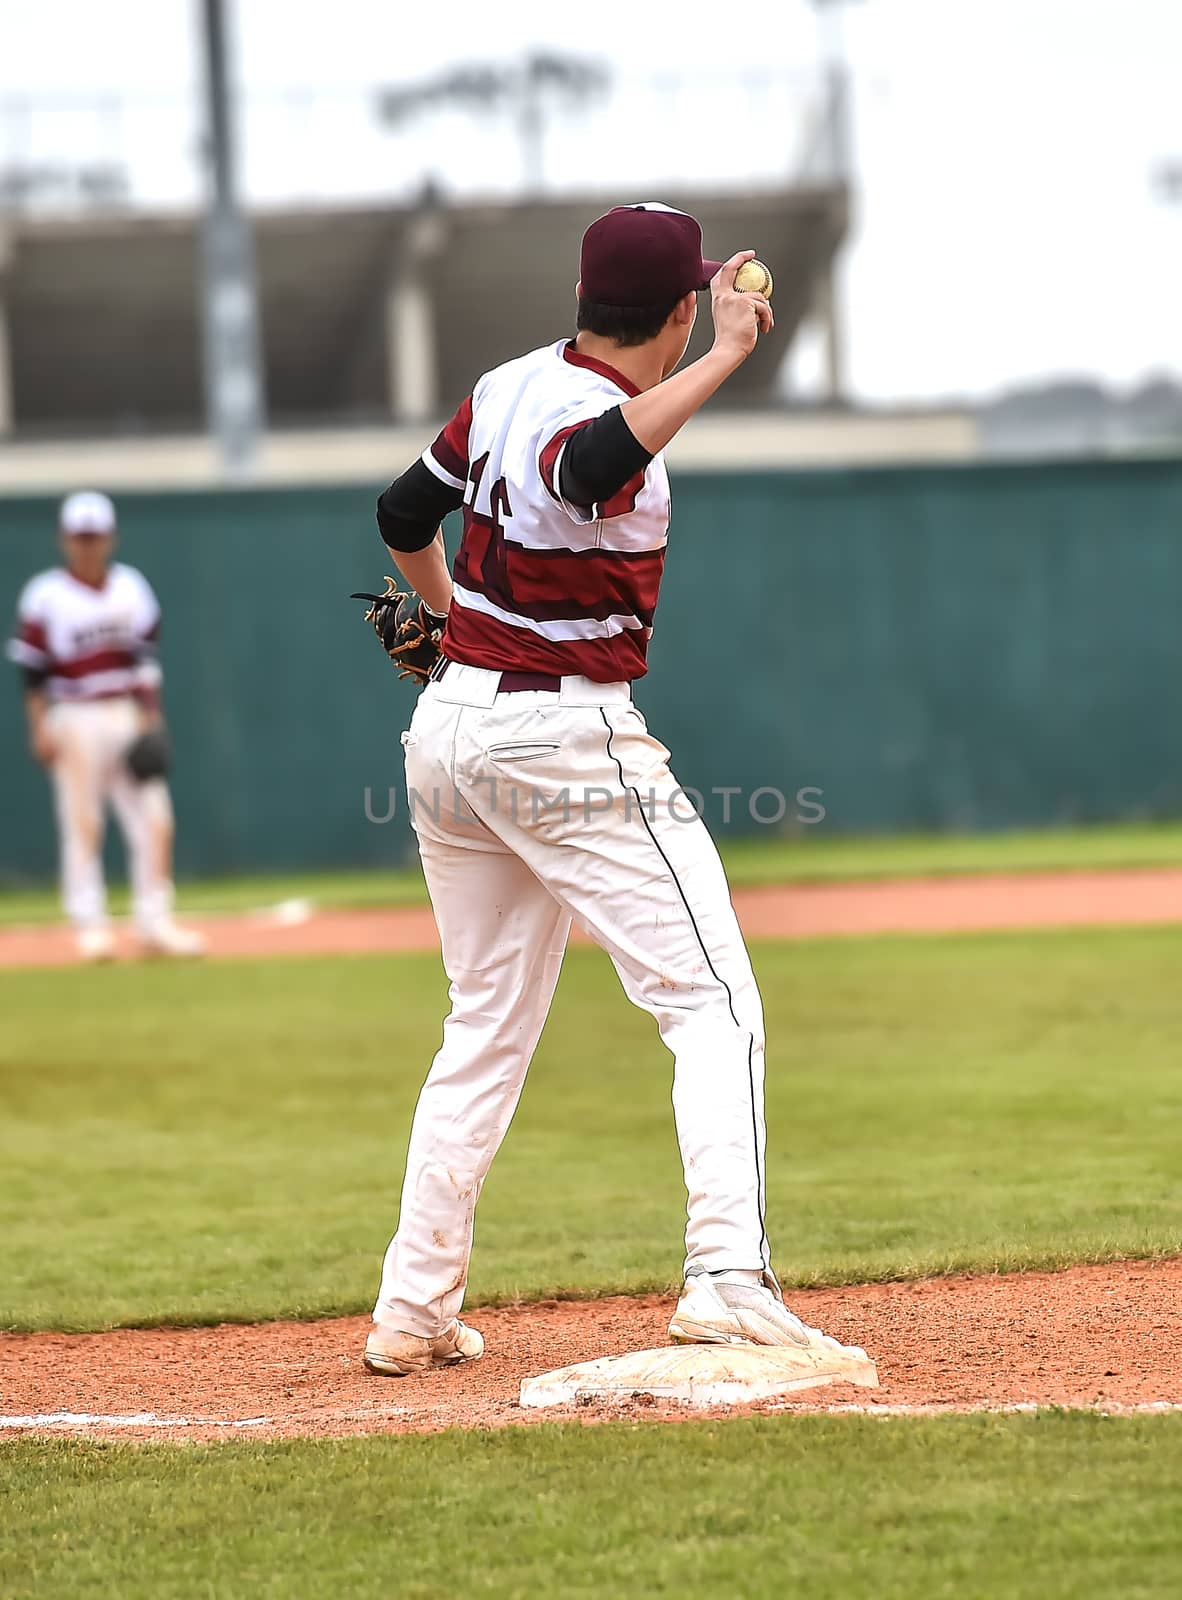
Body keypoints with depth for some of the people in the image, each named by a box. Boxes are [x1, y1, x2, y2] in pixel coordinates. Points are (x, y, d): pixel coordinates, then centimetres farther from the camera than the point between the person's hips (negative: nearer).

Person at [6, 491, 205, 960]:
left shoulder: (131, 587, 9)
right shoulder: (45, 596, -4)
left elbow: (146, 658, 14)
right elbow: (32, 671, -4)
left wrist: (151, 718, 8)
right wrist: (40, 728, -11)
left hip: (129, 720, 4)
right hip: (74, 722, -4)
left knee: (155, 822, -1)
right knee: (82, 825, -5)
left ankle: (155, 923, 4)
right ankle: (90, 927, -1)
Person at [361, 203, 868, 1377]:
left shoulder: (510, 387, 4)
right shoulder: (593, 416, -20)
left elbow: (405, 514, 18)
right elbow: (593, 464, -47)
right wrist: (727, 354, -42)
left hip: (450, 730, 9)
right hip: (565, 740, -9)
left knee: (486, 1030, 17)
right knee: (714, 1004, -7)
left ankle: (413, 1313, 17)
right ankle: (729, 1281, -22)